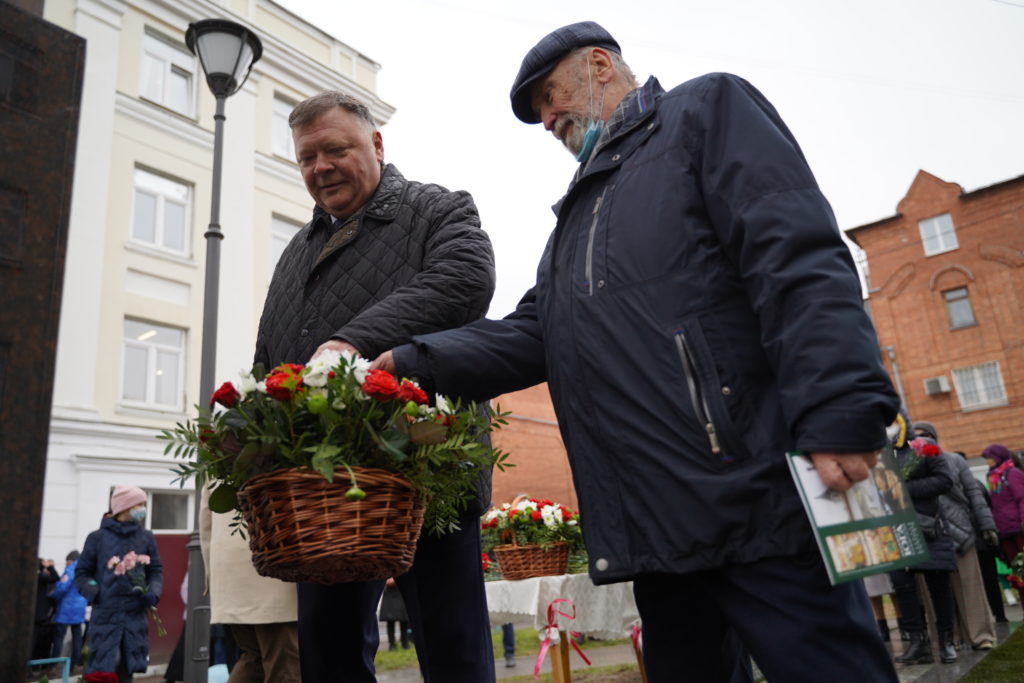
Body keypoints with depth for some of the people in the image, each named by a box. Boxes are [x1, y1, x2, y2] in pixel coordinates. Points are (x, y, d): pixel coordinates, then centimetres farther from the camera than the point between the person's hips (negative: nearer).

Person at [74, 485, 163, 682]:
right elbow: (82, 573, 6)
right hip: (105, 615, -3)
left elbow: (156, 570, 13)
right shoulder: (98, 537, 2)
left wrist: (153, 592, -6)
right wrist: (95, 592, -12)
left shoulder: (146, 537, 10)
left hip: (135, 616, 3)